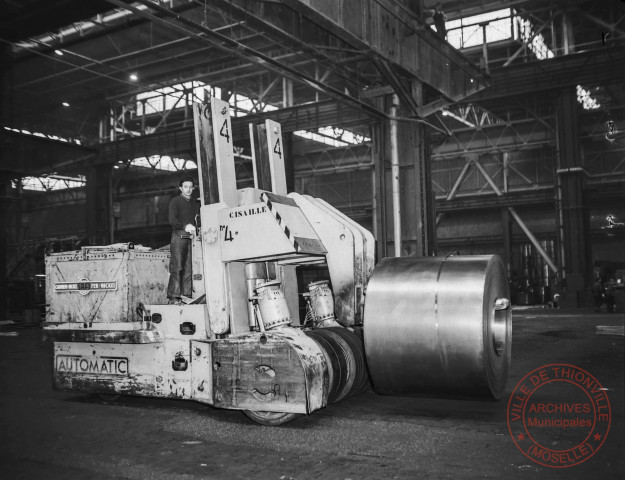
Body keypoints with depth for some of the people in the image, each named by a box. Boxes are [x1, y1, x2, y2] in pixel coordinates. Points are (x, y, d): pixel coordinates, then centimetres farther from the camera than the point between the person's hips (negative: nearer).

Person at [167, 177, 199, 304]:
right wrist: (186, 226, -21)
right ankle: (173, 296, -10)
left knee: (189, 268, -1)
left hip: (191, 237, 5)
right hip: (179, 236, -5)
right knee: (177, 267, -10)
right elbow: (172, 220, -7)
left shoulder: (194, 204, 22)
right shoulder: (175, 201, 5)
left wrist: (194, 230, 0)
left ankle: (186, 295, 0)